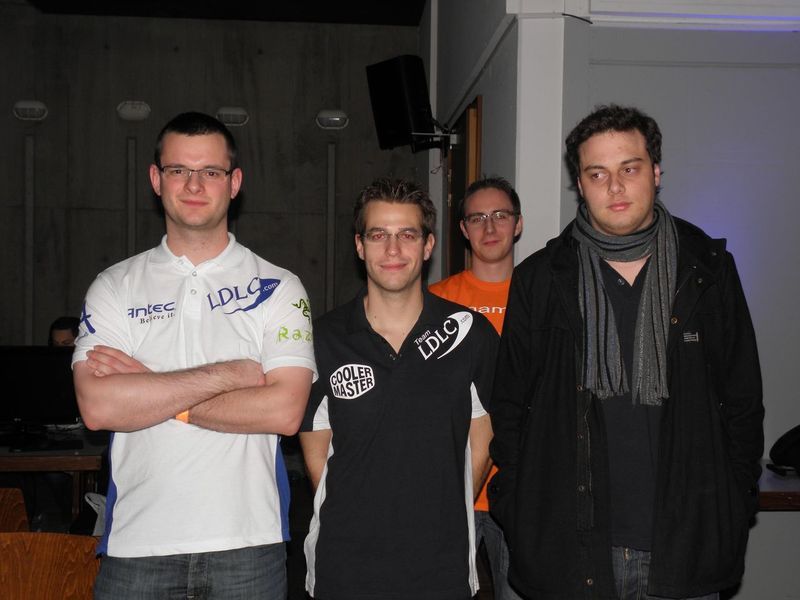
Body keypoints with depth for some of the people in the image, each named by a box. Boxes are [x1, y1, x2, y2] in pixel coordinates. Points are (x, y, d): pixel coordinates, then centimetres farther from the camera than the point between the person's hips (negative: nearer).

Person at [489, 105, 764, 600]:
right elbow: (509, 408, 4)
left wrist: (735, 513, 4)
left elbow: (743, 401, 8)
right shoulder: (539, 280, 0)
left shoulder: (710, 270, 3)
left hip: (688, 547, 1)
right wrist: (517, 519, 0)